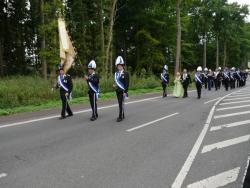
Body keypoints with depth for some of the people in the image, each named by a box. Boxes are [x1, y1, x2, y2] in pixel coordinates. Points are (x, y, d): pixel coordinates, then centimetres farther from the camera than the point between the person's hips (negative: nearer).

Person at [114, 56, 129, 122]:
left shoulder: (126, 73, -7)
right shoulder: (116, 73, 11)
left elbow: (127, 83, -10)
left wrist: (125, 91, -15)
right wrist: (115, 85, -1)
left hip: (122, 91, -6)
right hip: (117, 91, 6)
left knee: (121, 103, -7)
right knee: (120, 103, 11)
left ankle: (120, 117, -2)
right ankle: (122, 115, 22)